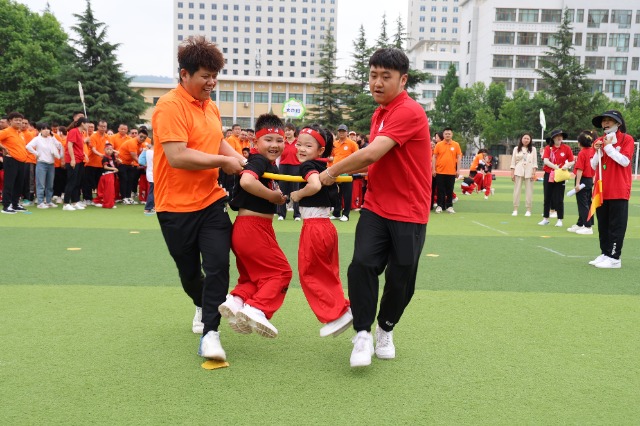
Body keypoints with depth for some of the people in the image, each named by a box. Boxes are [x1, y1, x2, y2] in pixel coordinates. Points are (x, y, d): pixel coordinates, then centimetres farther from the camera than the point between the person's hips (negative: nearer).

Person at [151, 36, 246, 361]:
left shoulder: (210, 106, 9)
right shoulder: (170, 106, -16)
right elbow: (177, 156, -26)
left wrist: (239, 158, 9)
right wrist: (222, 161, -17)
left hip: (210, 201, 5)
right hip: (176, 207, -5)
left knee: (218, 265, -9)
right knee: (189, 271, 13)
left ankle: (210, 332, -2)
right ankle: (202, 306, 44)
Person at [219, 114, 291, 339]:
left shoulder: (269, 164, 17)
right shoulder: (259, 161, -13)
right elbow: (246, 181, -32)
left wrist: (280, 197, -1)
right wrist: (272, 196, -21)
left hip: (244, 228, 9)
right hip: (253, 226, -9)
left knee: (254, 275, 19)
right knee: (280, 270, -1)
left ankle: (236, 299, 1)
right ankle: (257, 309, -12)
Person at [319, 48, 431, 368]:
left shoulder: (409, 112, -16)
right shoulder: (379, 114, 12)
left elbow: (371, 154, -24)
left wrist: (333, 170, -11)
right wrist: (339, 171, 12)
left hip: (409, 213, -6)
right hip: (376, 207, 6)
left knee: (400, 280, 5)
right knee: (362, 264, -14)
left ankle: (386, 330, 31)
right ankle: (362, 335, -1)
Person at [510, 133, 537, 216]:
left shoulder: (533, 149, 7)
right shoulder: (516, 149, 7)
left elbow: (535, 162, 3)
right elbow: (513, 162, 6)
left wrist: (534, 173, -6)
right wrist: (512, 173, -1)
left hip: (529, 172, 0)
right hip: (518, 172, 0)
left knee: (529, 191, 0)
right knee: (517, 190, -1)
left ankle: (528, 210, 4)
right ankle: (515, 209, 2)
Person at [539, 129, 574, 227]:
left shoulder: (566, 148, -1)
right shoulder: (548, 148, 1)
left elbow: (572, 162, 1)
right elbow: (545, 160, -11)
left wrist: (567, 165, -19)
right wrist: (555, 167, -23)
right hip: (548, 175, 2)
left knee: (559, 199, 0)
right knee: (547, 198, 8)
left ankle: (560, 220, 8)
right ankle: (545, 218, 18)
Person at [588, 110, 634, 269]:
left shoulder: (627, 139, -2)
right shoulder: (599, 141, 13)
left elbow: (625, 161, -14)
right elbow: (594, 166, 12)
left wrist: (609, 147, -12)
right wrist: (598, 151, -4)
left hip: (618, 191, -6)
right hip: (601, 190, 6)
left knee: (616, 225, -5)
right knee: (603, 224, 10)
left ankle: (614, 258, -4)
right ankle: (605, 254, 17)